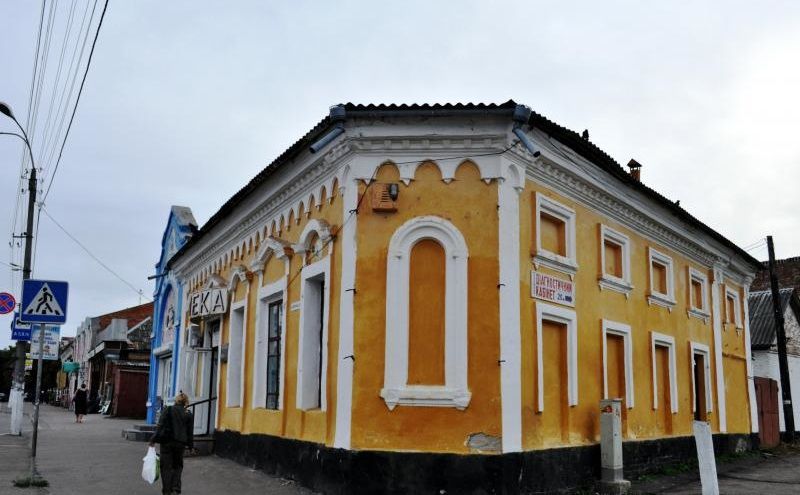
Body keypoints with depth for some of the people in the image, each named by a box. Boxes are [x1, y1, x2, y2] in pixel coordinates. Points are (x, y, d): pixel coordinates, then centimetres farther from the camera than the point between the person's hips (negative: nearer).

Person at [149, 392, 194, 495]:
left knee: (166, 467, 7)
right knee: (177, 466, 17)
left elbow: (160, 426, -7)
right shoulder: (188, 414, 3)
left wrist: (153, 440, -4)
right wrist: (190, 445, 12)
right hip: (180, 444, 2)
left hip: (167, 442, -1)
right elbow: (190, 432, 5)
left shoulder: (167, 410, -2)